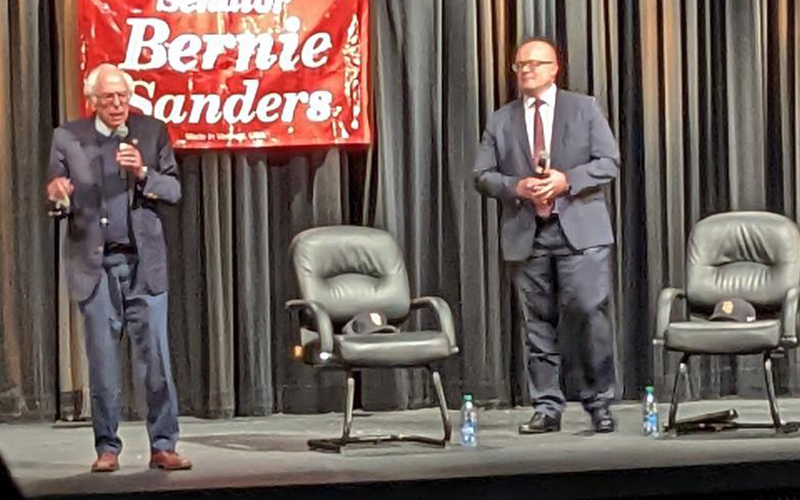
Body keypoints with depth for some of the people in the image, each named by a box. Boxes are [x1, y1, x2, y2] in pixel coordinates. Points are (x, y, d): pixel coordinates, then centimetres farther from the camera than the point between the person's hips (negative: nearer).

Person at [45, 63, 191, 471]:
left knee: (155, 357, -2)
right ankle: (107, 447, 12)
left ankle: (163, 446, 2)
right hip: (95, 263, 0)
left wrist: (143, 173, -16)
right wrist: (58, 196, -21)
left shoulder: (152, 132, 5)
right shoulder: (67, 138, 4)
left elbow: (173, 190, 2)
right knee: (102, 360, 4)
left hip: (144, 261, 0)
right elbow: (59, 203, 3)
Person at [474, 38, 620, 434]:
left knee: (590, 313, -10)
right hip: (526, 234, 2)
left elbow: (609, 162, 3)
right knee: (537, 324, 3)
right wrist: (516, 187, -9)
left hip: (579, 230, -2)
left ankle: (599, 403, -1)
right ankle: (546, 408, 8)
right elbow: (482, 175, 11)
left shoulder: (584, 108, 9)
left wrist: (567, 180, -12)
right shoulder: (501, 121, 14)